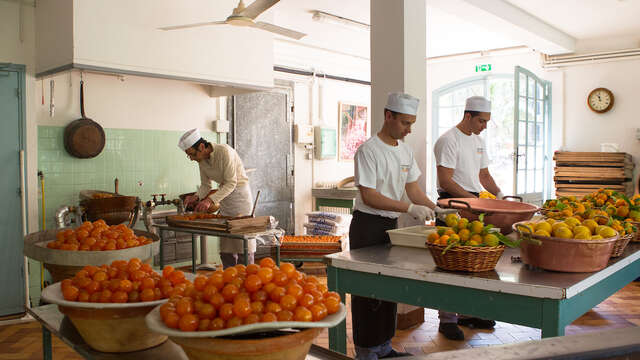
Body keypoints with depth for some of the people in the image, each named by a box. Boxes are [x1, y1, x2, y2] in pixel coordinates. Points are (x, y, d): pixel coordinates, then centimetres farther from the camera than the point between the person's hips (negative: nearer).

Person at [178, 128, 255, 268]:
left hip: (239, 191, -7)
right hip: (225, 193, 7)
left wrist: (211, 200, -31)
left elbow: (231, 183, -25)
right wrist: (196, 197, -12)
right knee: (225, 240, 7)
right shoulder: (202, 160, -1)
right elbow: (205, 185, 8)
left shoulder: (224, 151, -24)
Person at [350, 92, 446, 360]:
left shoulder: (405, 150, 11)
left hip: (391, 225, 8)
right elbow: (369, 196, -21)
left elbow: (413, 189, 13)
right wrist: (410, 208, -24)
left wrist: (435, 209, -2)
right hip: (368, 226, -8)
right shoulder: (368, 150, -14)